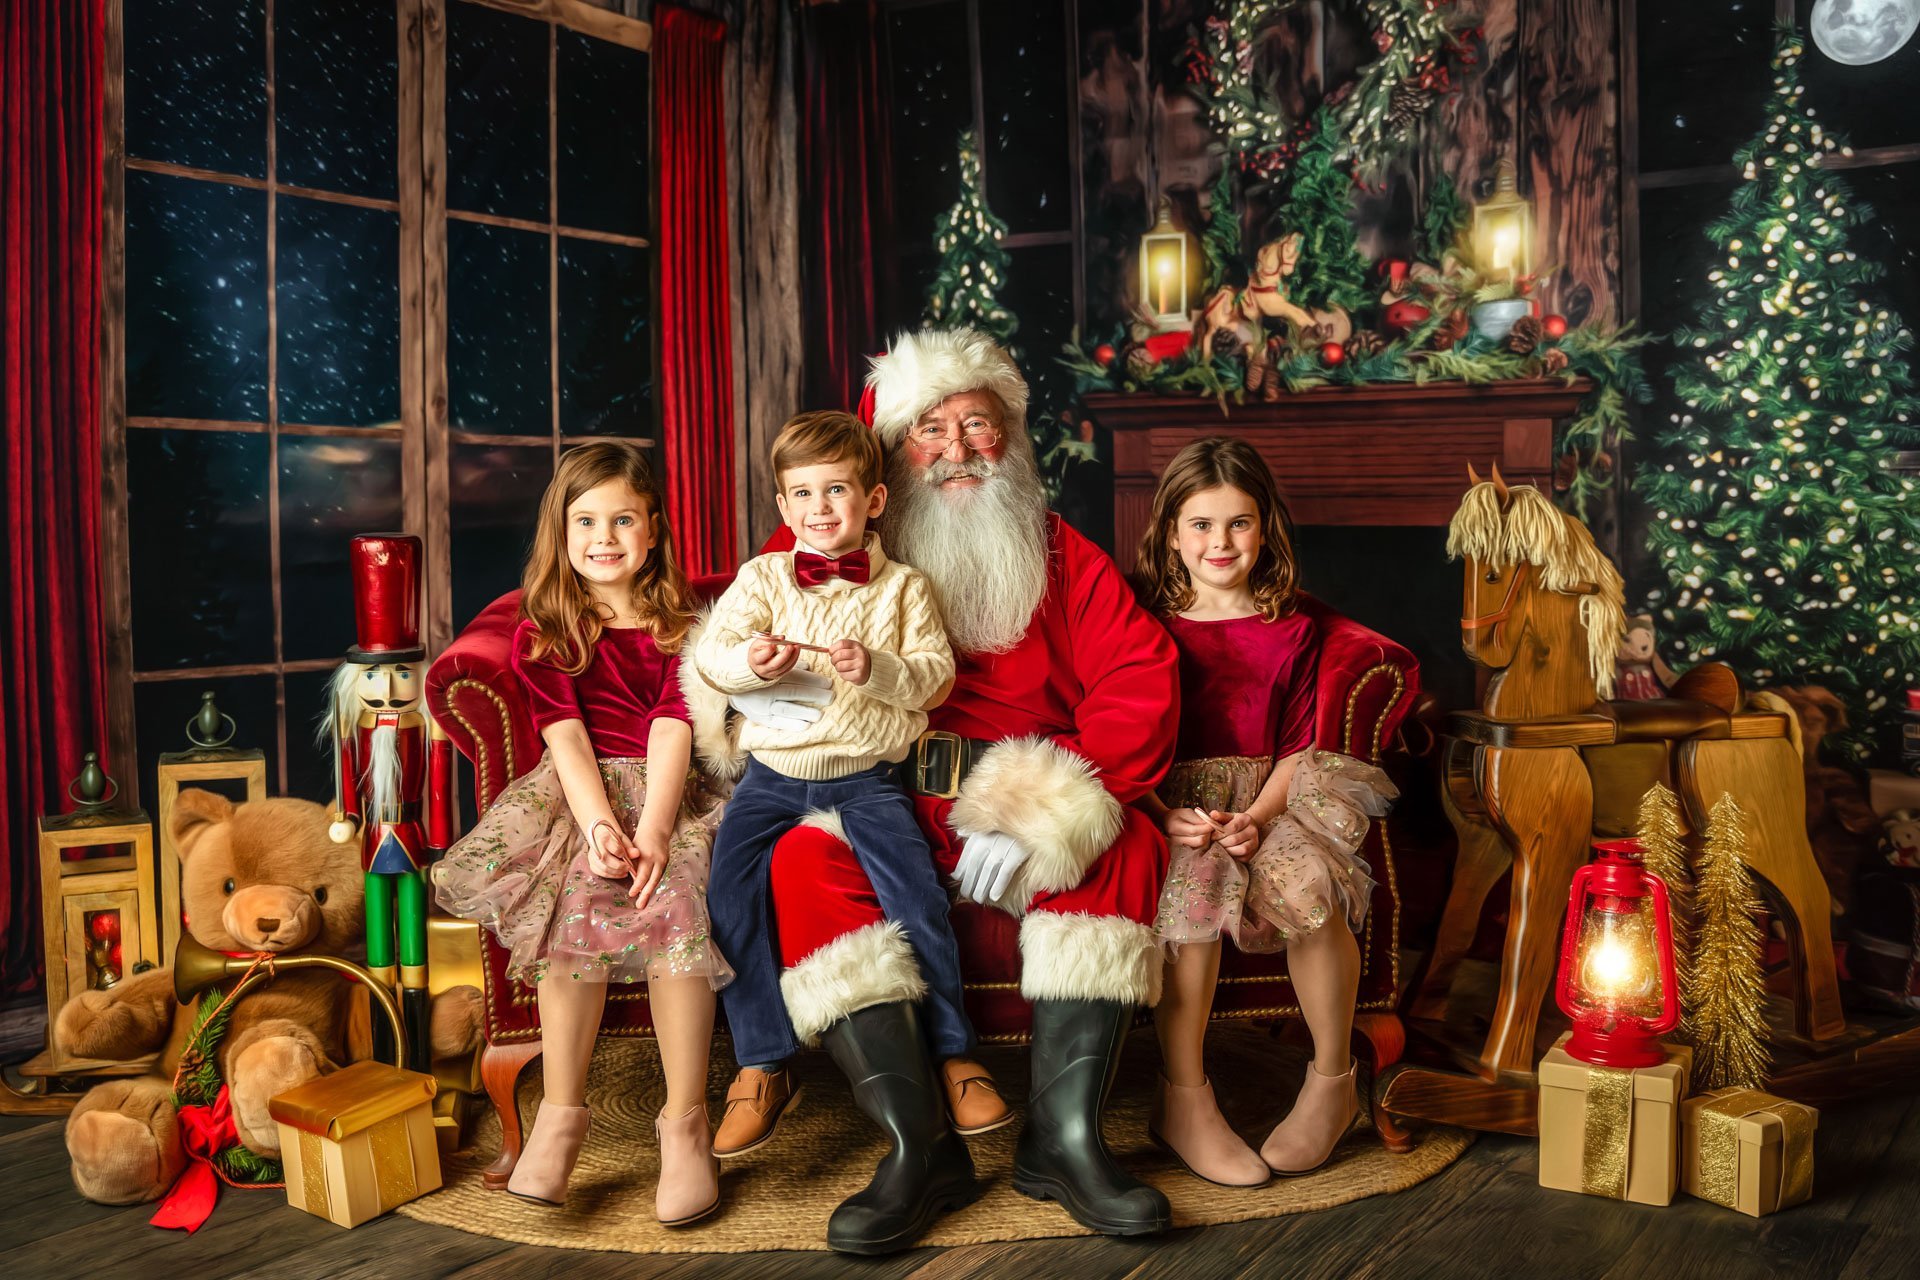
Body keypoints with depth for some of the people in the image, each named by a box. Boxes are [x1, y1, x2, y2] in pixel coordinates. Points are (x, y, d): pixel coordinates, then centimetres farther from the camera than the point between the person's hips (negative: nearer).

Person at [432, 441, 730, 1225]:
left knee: (676, 901, -29)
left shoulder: (679, 624, 13)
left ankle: (685, 1123, -22)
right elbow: (565, 732, -1)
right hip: (578, 787, 0)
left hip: (665, 787, 0)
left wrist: (651, 829, -19)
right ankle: (561, 1113, -20)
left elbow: (671, 727, -2)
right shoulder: (542, 632, 13)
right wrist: (598, 823, -20)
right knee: (576, 898, -30)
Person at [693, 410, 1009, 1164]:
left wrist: (878, 670, -21)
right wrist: (749, 663, -26)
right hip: (773, 771, 2)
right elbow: (709, 654, -4)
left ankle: (952, 1054, 2)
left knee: (918, 894, -17)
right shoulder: (761, 578, 7)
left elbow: (937, 677, -2)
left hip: (867, 776, -1)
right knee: (731, 889, -16)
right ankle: (762, 1069, -3)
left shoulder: (902, 588, 5)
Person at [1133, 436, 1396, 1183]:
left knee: (1315, 886, -30)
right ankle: (1183, 1101, -21)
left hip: (1265, 800, 1)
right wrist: (1167, 816, -17)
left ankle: (1333, 1082, -7)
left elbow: (1296, 746, 6)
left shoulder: (1290, 632, 12)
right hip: (1173, 806, -1)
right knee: (1196, 882, -34)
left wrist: (1257, 818, -13)